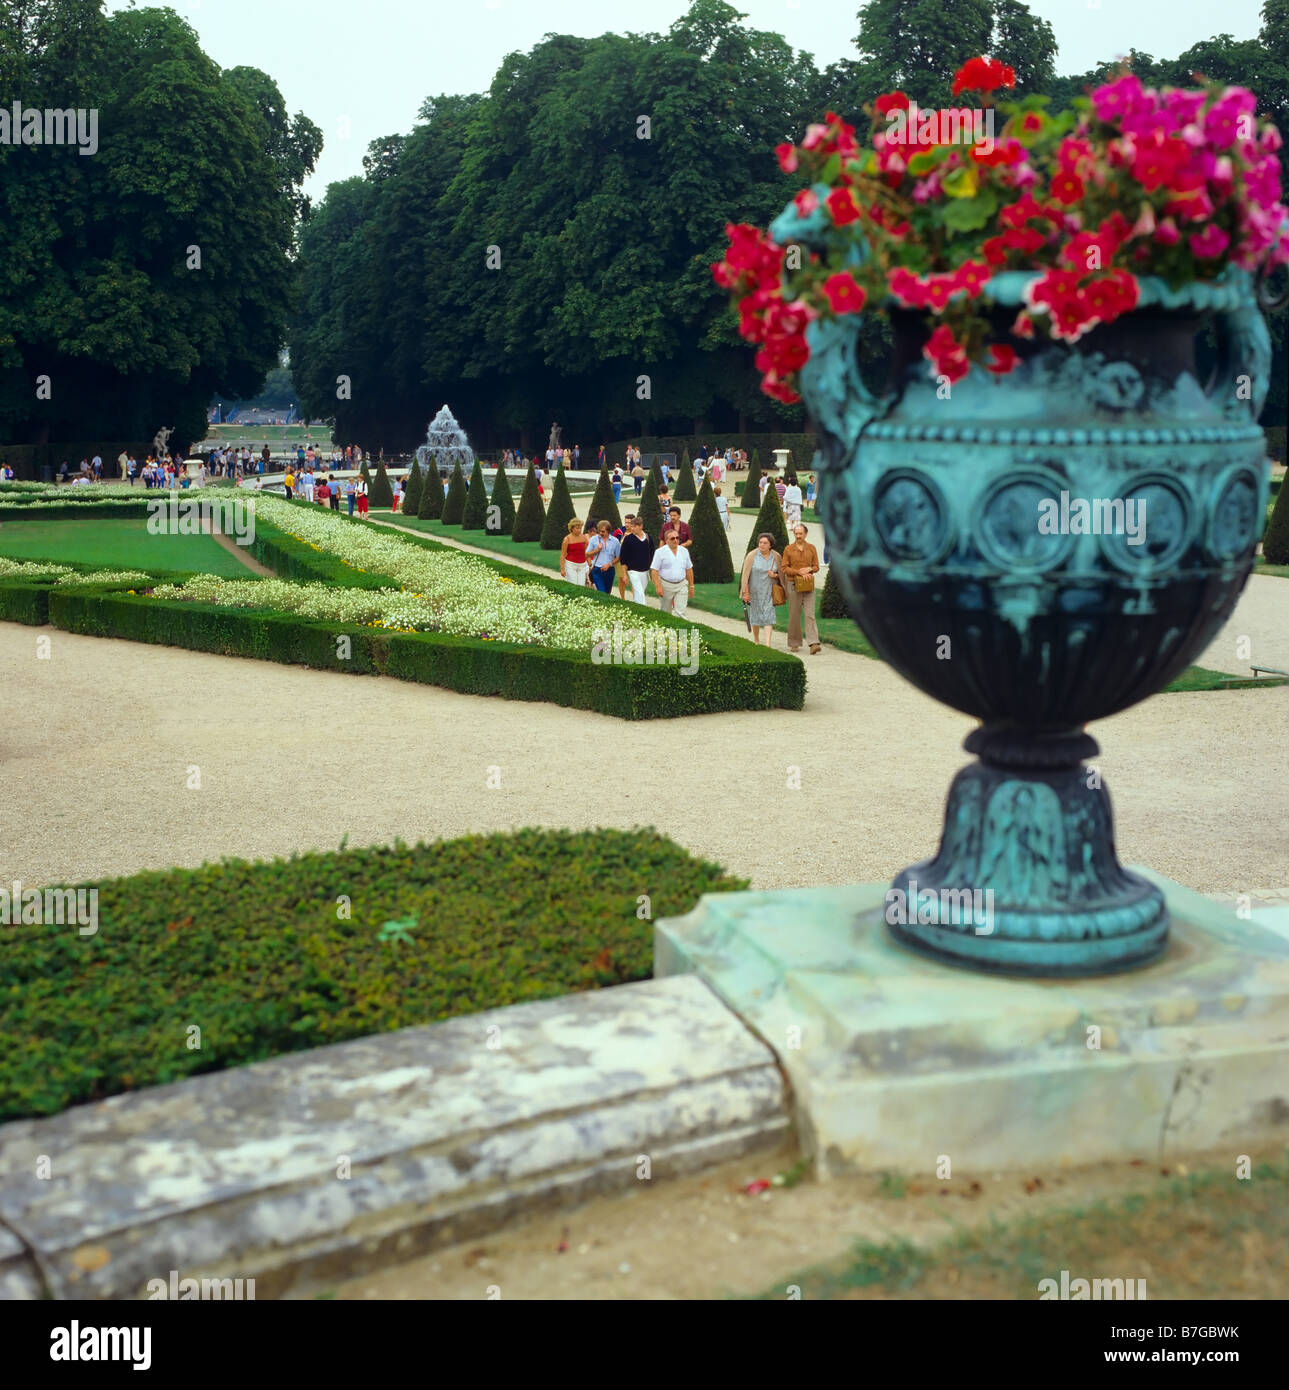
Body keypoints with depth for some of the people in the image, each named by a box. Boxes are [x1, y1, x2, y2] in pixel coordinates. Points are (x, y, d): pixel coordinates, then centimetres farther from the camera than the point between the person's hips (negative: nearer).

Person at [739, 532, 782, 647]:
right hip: (754, 591, -1)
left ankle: (768, 643, -16)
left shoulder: (776, 556, 1)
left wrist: (775, 575, -11)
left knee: (768, 615, -10)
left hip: (769, 592, 1)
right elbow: (745, 574, -7)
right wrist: (745, 592, -11)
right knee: (755, 615, 10)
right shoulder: (751, 556, -8)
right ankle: (756, 641, 31)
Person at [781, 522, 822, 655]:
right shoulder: (788, 549, 2)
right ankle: (794, 643, 13)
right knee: (794, 615, 4)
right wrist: (800, 572, -13)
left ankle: (813, 644, -16)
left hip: (808, 585, 1)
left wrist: (809, 569, -12)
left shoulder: (811, 548, 7)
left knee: (810, 614, -9)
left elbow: (816, 567, 10)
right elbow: (785, 568, -2)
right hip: (793, 584, -1)